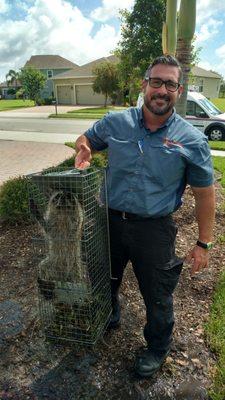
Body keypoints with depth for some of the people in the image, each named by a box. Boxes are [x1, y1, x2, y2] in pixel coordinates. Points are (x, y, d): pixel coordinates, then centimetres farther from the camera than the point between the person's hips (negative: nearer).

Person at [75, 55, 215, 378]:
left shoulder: (192, 141, -9)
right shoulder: (115, 123, -2)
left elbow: (204, 194, -4)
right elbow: (86, 139, 15)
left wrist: (204, 243, -3)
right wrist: (84, 150, -10)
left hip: (154, 229, -3)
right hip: (110, 221, 4)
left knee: (157, 296, 15)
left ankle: (158, 348, 46)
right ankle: (108, 317, 59)